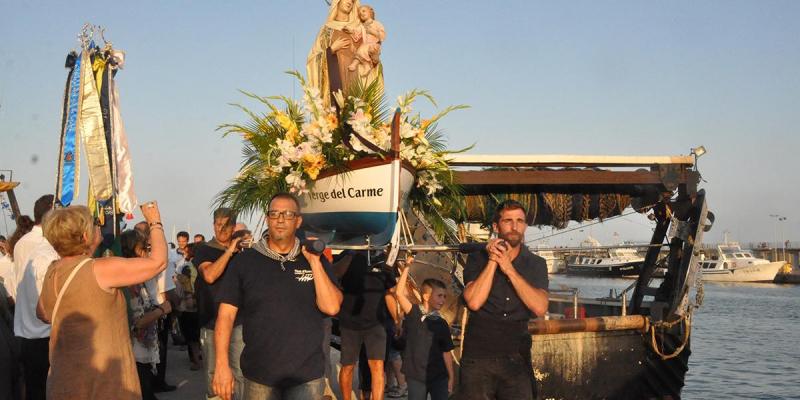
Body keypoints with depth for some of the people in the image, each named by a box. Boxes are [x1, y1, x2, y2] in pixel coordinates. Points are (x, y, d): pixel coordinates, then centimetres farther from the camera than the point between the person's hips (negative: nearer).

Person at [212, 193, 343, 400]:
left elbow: (331, 307, -7)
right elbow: (226, 314, -1)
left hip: (307, 376, 0)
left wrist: (314, 262, -11)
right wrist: (222, 365, -8)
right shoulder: (245, 261, 1)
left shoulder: (316, 261, 4)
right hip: (258, 375, 0)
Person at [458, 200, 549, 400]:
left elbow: (540, 308, -9)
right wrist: (492, 261, -11)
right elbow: (474, 302, -12)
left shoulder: (536, 264, 7)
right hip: (478, 355, -1)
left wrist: (510, 269, -12)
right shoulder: (477, 259, 4)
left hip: (517, 358, 1)